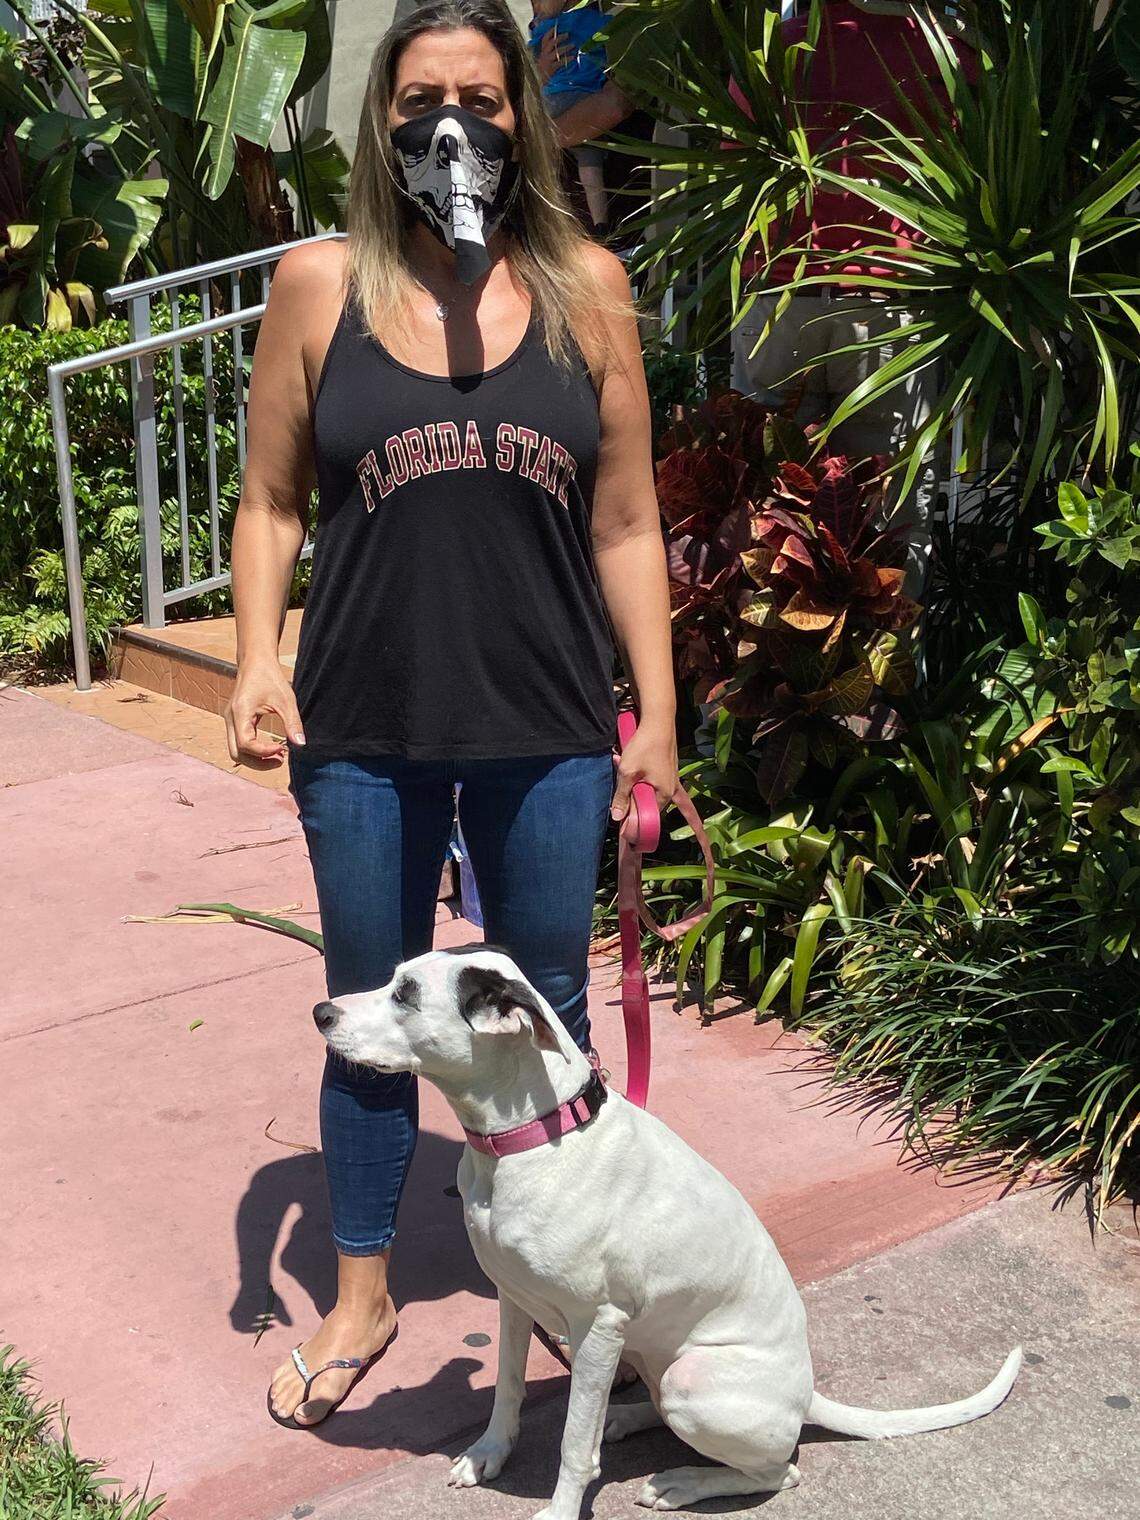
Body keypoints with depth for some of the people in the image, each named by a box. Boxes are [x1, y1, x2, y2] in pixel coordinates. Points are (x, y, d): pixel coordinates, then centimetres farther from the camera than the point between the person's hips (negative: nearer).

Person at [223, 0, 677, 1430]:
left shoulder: (584, 285, 2)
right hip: (366, 731, 0)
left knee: (547, 1018, 14)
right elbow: (269, 502, 5)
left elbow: (625, 525, 4)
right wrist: (256, 661, -10)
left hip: (549, 733, 0)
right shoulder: (320, 283, 2)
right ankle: (361, 1296, 34)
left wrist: (656, 717, 1)